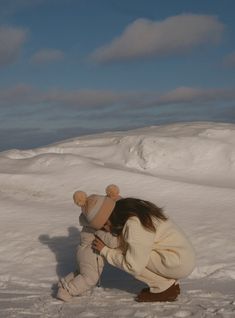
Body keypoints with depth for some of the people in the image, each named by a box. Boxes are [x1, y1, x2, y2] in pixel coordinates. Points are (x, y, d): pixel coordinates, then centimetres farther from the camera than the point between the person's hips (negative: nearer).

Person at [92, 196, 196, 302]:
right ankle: (171, 283, 12)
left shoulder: (134, 225, -22)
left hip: (180, 264, -10)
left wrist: (105, 251, -10)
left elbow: (134, 266, -18)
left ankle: (166, 289, 0)